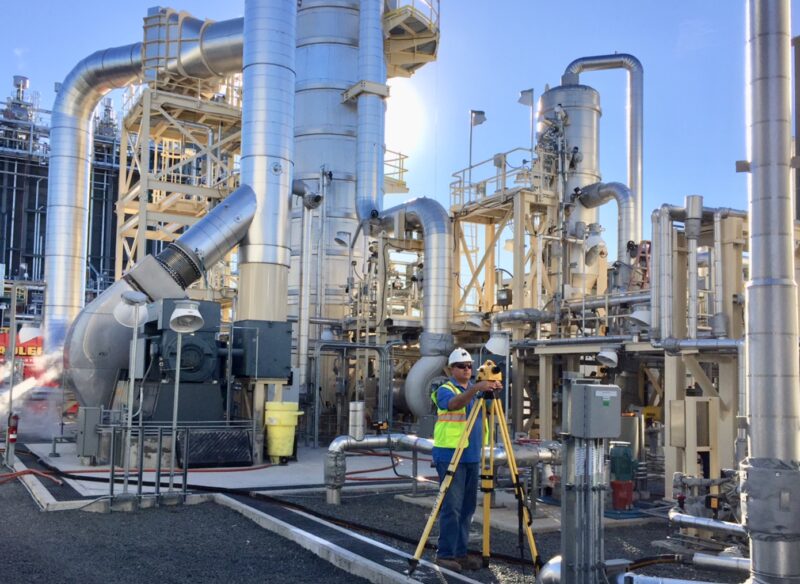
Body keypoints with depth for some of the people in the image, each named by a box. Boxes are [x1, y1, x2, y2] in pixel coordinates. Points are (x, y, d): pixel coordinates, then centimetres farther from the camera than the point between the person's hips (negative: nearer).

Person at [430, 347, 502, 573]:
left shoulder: (476, 390, 15)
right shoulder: (445, 390, -6)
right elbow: (454, 403, -27)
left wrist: (492, 391, -17)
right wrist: (476, 389, -42)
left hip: (472, 456, 7)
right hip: (450, 455, -7)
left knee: (467, 507, 9)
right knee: (452, 507, -7)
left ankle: (460, 553, 17)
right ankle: (445, 554, -1)